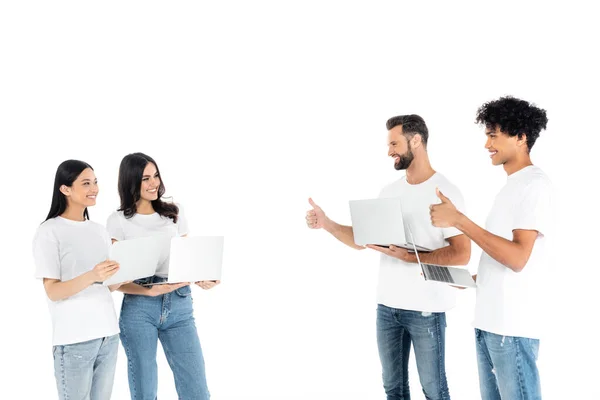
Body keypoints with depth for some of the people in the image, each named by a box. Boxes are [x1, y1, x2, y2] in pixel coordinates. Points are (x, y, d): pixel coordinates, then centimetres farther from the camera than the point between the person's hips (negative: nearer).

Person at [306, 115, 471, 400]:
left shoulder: (445, 191, -11)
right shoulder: (389, 192, 11)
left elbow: (461, 254, -17)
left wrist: (409, 256, -25)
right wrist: (326, 224, -2)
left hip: (426, 308, -6)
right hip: (387, 305, 7)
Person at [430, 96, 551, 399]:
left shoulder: (534, 184, -11)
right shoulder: (511, 186, 17)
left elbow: (517, 257, -21)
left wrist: (458, 220, -21)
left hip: (512, 326, -9)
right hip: (488, 321, 9)